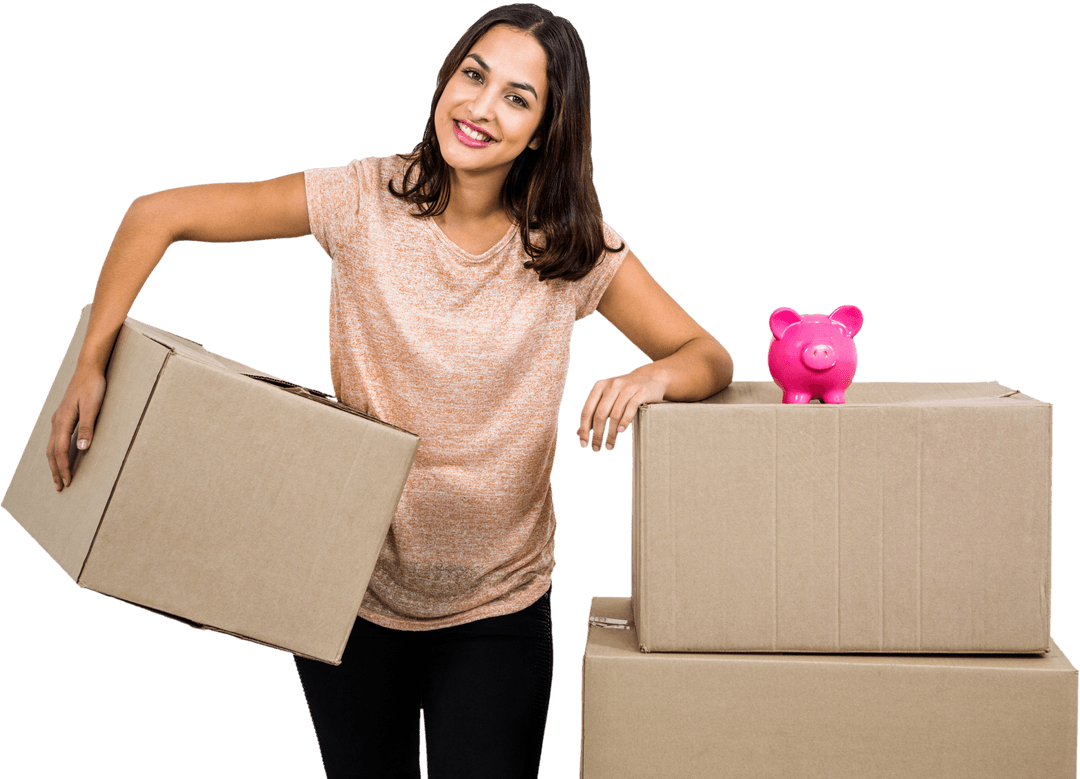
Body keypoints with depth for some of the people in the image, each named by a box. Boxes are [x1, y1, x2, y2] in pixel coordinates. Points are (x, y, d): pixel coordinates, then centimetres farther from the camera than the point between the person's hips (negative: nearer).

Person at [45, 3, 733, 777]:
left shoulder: (576, 249, -9)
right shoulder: (365, 201, -11)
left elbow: (711, 358, -5)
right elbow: (155, 216, -7)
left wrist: (655, 374, -29)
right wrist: (93, 363, -16)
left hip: (496, 607, 0)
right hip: (352, 590, 1)